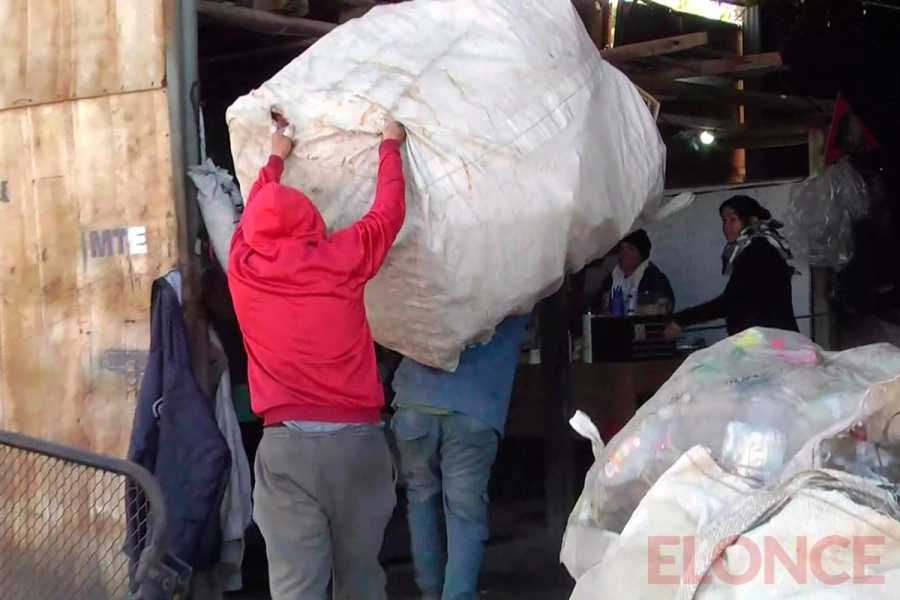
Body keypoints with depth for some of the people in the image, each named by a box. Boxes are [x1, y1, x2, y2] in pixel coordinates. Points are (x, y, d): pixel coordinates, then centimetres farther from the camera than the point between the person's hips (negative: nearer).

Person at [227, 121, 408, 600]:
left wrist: (276, 158, 42)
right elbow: (388, 211, 16)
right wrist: (390, 146, 33)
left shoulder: (243, 268, 3)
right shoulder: (339, 259, -1)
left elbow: (252, 216, 25)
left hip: (285, 443, 0)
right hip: (355, 438, 0)